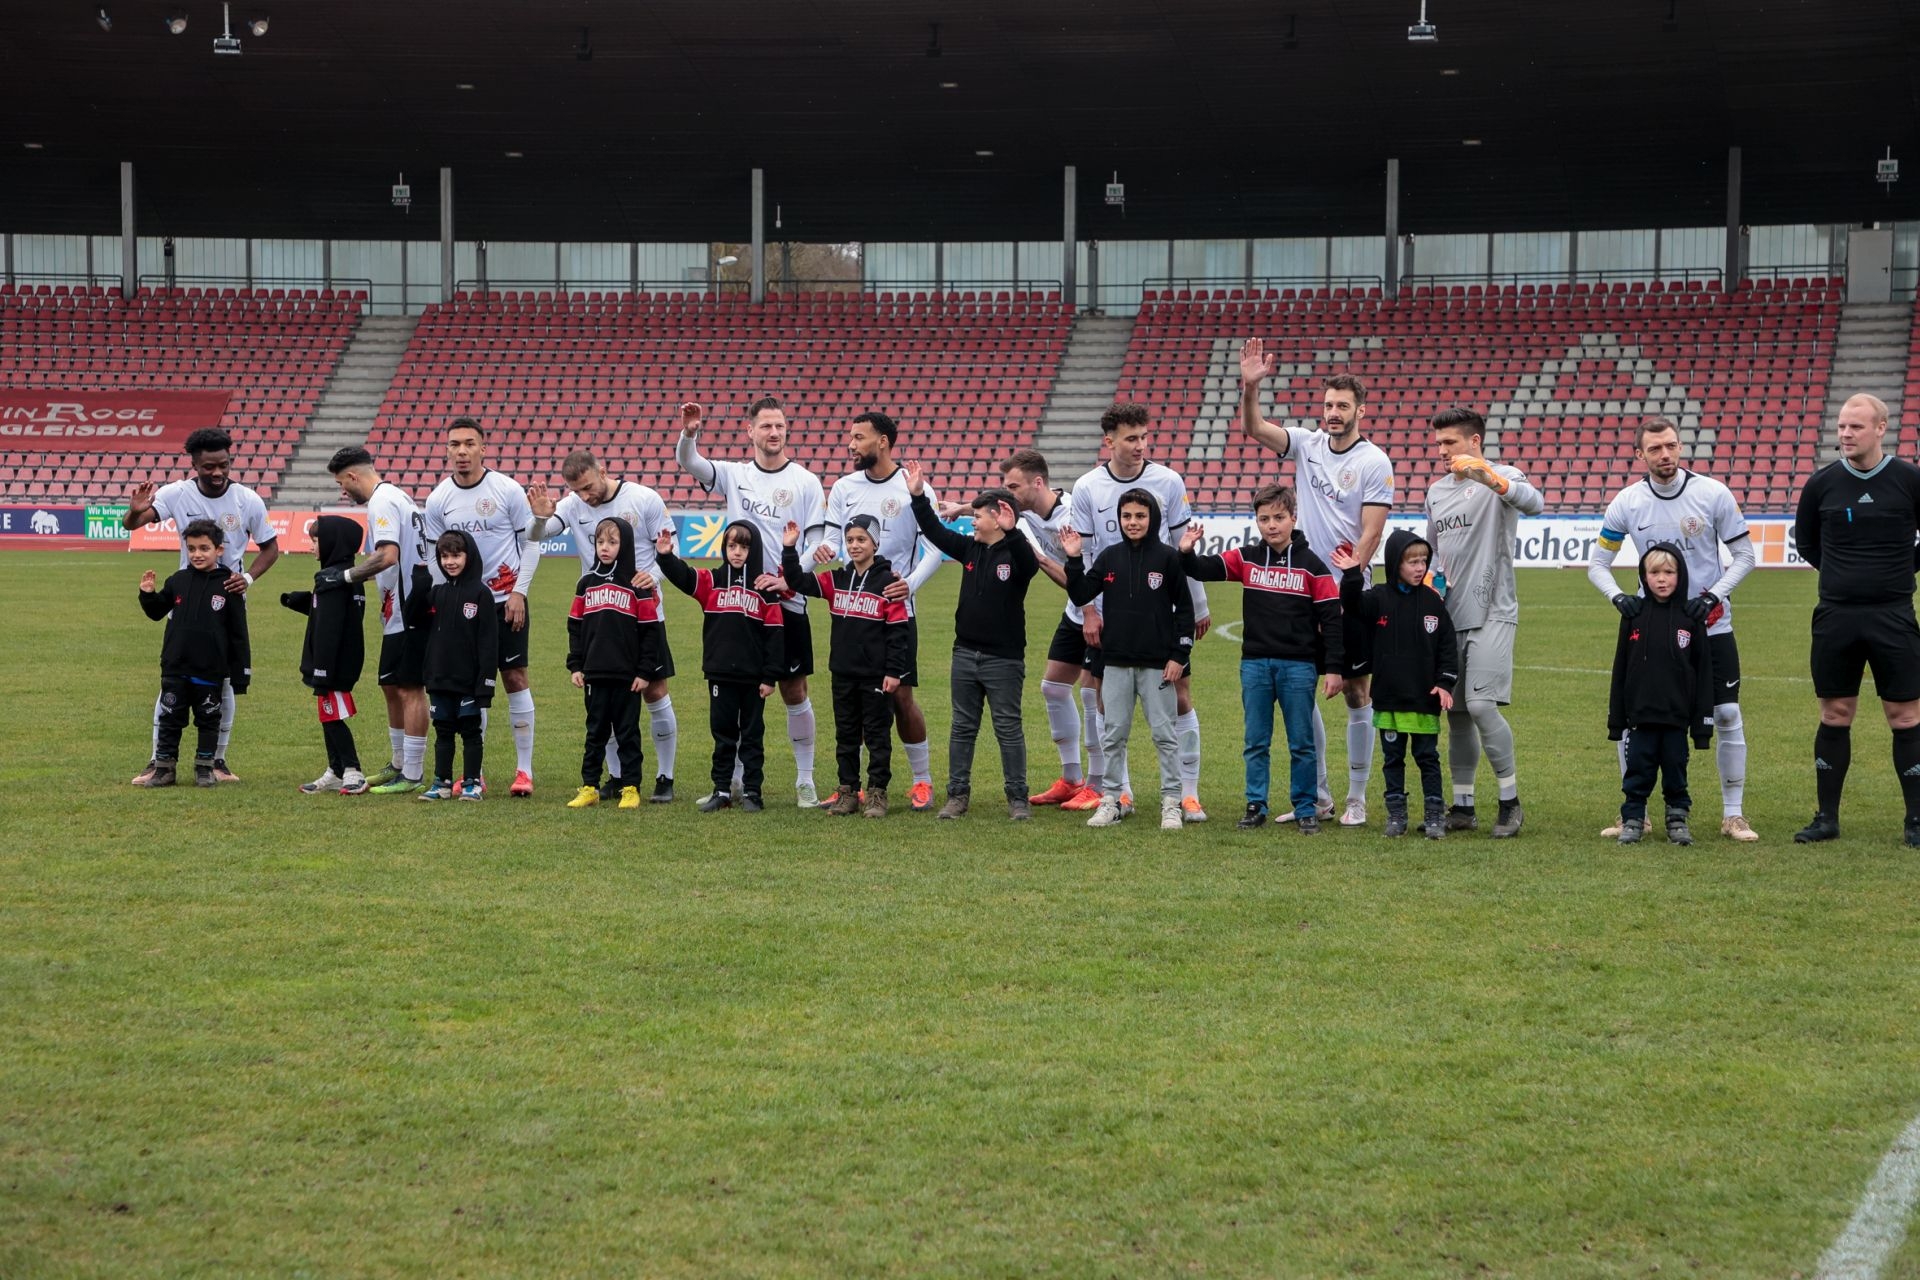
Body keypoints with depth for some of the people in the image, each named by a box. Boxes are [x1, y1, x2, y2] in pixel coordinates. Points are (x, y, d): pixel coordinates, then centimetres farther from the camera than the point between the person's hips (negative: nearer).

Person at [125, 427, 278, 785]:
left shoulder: (248, 500, -9)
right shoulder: (178, 494, -11)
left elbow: (270, 547, 4)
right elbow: (131, 524, -18)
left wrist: (248, 577, -13)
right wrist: (136, 512, -42)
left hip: (229, 598, 0)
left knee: (223, 681, 5)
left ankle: (218, 759, 17)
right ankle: (159, 759, 5)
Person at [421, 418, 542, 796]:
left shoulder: (508, 491, -8)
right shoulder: (437, 499, 0)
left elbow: (531, 542, -1)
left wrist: (519, 592, -8)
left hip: (506, 598, -3)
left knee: (515, 678, -2)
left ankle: (525, 770, 5)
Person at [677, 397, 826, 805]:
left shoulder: (806, 481, 0)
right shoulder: (734, 475, 5)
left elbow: (817, 541, -1)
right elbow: (687, 462, -9)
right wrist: (688, 434, -30)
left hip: (787, 602, -2)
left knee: (794, 691, 2)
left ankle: (805, 780, 12)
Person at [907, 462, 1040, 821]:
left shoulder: (1015, 553, -12)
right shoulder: (970, 549, 6)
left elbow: (1029, 563, -34)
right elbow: (935, 532, 12)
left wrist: (1011, 532, -48)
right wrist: (919, 496, 5)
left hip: (1004, 660, -6)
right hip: (965, 655, 6)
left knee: (1008, 729, 0)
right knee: (962, 728, 10)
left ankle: (1017, 797, 6)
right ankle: (957, 794, 15)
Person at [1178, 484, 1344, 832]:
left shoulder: (1311, 565, -4)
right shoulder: (1246, 559, 5)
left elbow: (1331, 618, -3)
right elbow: (1206, 569, 2)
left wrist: (1333, 668, -8)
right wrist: (1186, 553, -21)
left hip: (1298, 666, -3)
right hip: (1254, 664, 3)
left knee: (1301, 744, 4)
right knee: (1256, 743, 8)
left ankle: (1306, 809, 12)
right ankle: (1256, 806, 15)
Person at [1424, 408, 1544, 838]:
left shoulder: (1502, 477, -6)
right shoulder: (1436, 491, 16)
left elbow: (1534, 503, -28)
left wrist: (1489, 477, -42)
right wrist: (1429, 577, 7)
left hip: (1491, 613, -7)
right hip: (1450, 615, 7)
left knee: (1481, 705, -17)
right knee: (1456, 712, 8)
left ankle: (1510, 802, -6)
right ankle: (1463, 806, 16)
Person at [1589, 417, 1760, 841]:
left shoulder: (1713, 494, -9)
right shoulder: (1626, 503, -5)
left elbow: (1744, 555, -2)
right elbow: (1597, 564, 3)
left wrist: (1714, 595, -16)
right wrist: (1618, 597, -17)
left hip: (1709, 625, -1)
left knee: (1727, 715, -2)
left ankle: (1734, 814, 10)